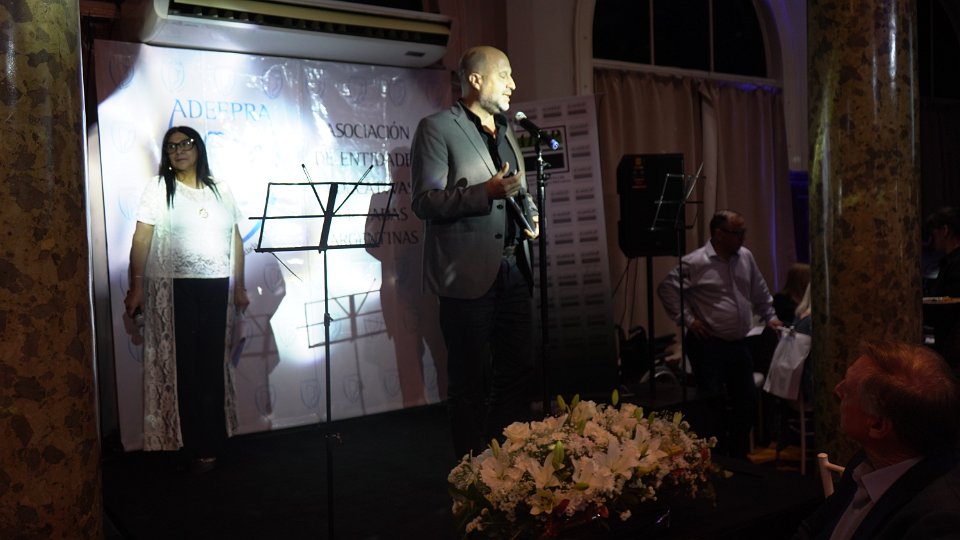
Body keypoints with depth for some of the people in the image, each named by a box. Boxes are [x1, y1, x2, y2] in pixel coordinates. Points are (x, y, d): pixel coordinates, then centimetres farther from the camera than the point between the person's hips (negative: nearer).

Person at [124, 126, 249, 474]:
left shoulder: (221, 191, 12)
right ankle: (199, 445, 8)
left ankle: (209, 440, 14)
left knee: (212, 363, 4)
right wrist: (136, 286, -9)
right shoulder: (158, 188, 4)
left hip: (216, 287, 3)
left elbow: (235, 240, 13)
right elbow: (141, 239, -2)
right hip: (173, 288, -2)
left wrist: (239, 286, 10)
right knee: (182, 364, -1)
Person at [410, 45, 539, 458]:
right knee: (469, 381, 2)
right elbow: (424, 202, -12)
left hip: (513, 268, 7)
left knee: (516, 370, 11)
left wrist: (532, 213, 7)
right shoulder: (437, 129, -5)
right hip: (469, 273, -7)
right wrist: (486, 192, -23)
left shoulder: (506, 132, 19)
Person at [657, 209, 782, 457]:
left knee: (747, 401, 13)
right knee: (713, 406, -5)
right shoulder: (695, 262, -13)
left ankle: (739, 456, 28)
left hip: (739, 344, 7)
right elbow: (666, 288, -11)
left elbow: (760, 292, 20)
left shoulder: (745, 257, 7)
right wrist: (686, 319, -12)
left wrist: (769, 316, 16)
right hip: (709, 346, -7)